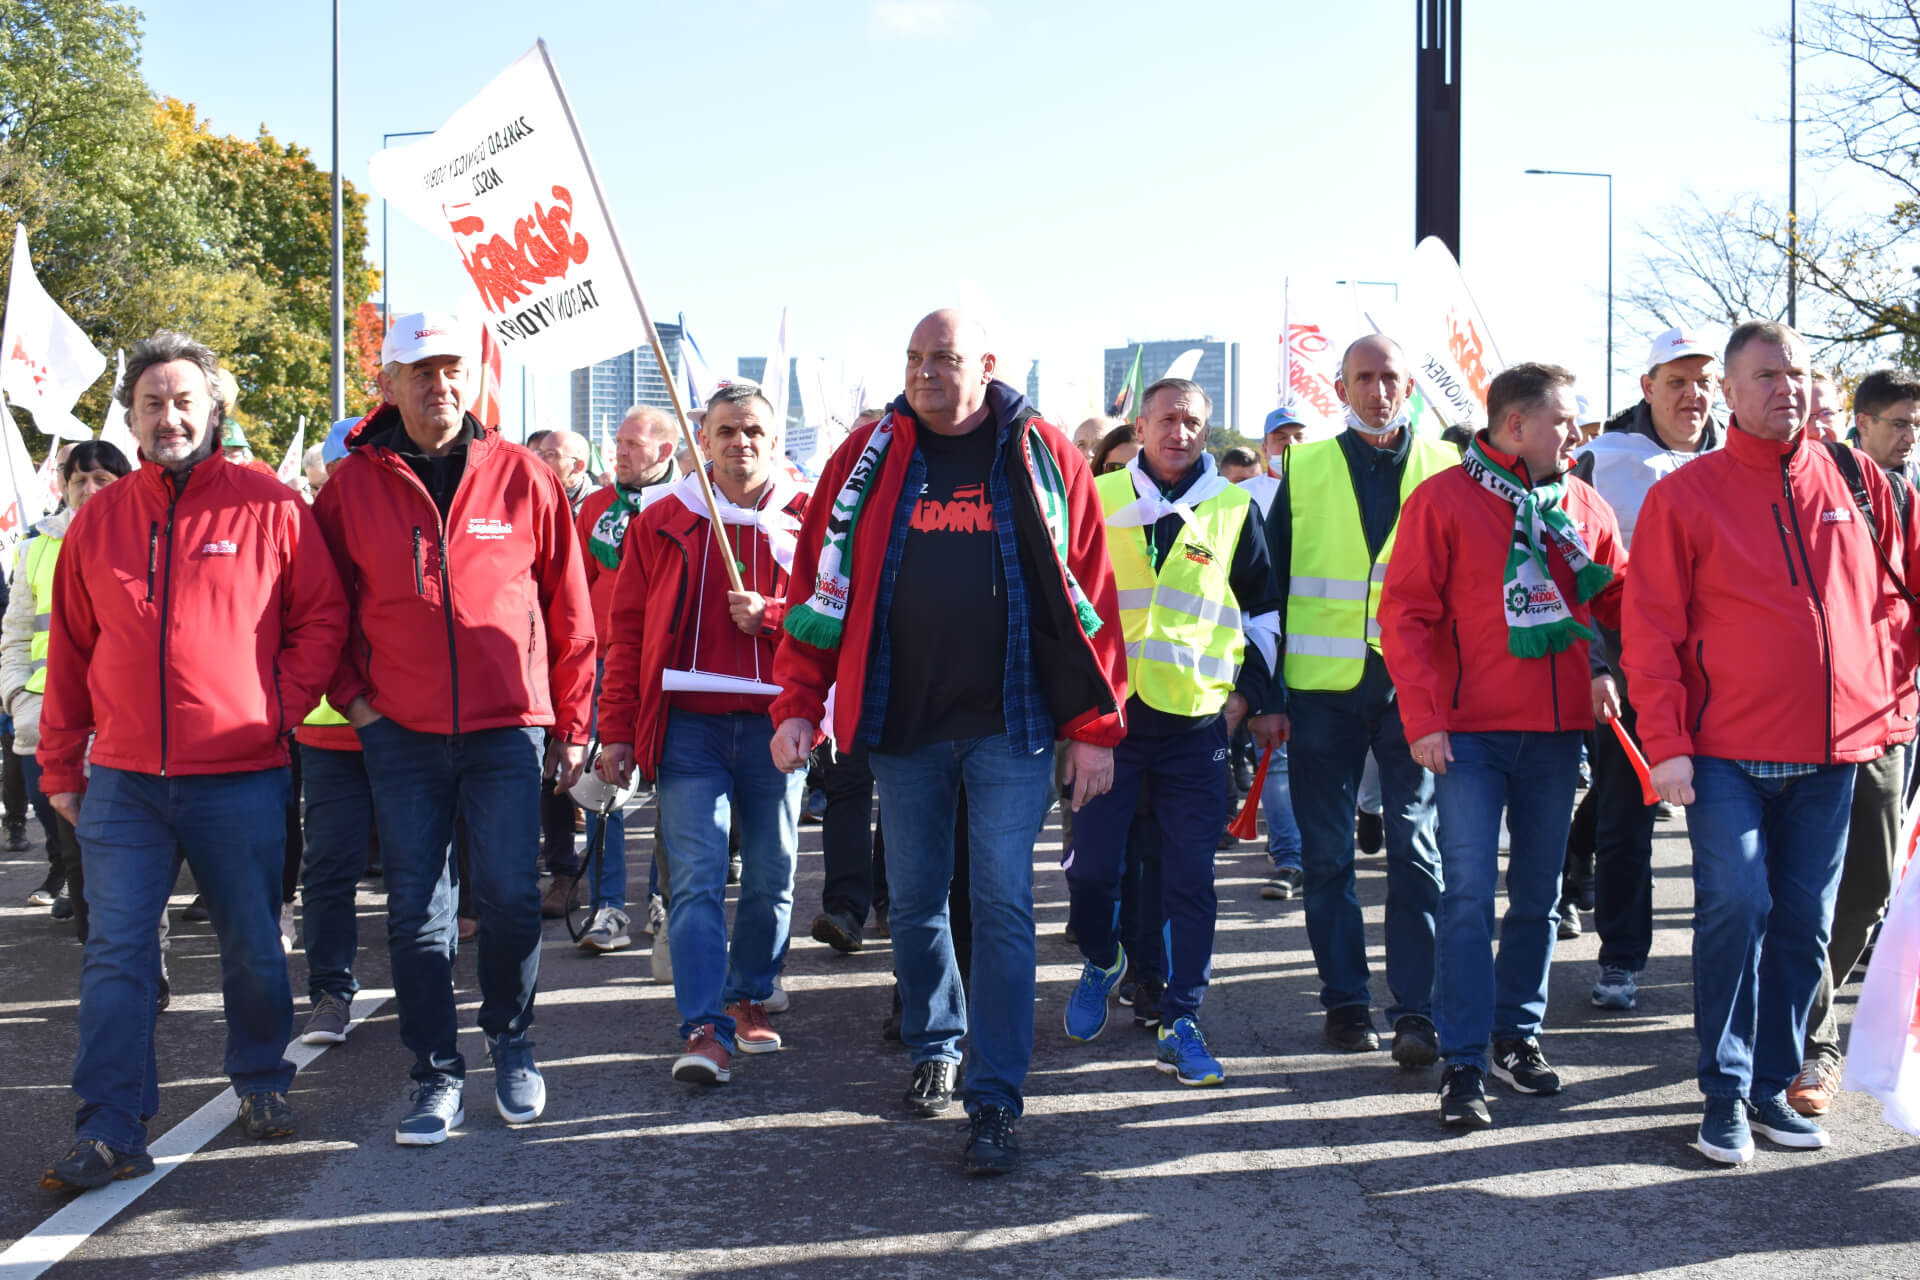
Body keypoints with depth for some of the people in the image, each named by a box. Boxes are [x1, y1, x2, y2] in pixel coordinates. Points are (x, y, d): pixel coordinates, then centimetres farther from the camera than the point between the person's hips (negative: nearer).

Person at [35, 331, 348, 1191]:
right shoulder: (99, 519, 8)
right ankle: (111, 1133, 1)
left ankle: (261, 1084, 30)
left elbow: (322, 618, 4)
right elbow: (69, 649, 13)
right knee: (115, 953, -2)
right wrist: (59, 765, 11)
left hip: (240, 779, -2)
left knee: (253, 948, 10)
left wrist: (279, 709, -6)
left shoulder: (271, 509, -1)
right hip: (123, 781, 2)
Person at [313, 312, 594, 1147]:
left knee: (511, 897, -3)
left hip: (506, 726, -1)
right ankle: (437, 1074, 15)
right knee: (416, 911, 4)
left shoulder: (521, 477, 1)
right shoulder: (354, 484, 2)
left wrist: (571, 725, 6)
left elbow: (569, 610, 5)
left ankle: (510, 1039, 22)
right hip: (401, 733, 1)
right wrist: (353, 697, 1)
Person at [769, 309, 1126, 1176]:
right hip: (902, 723, 3)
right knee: (914, 903, 13)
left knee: (1002, 905, -4)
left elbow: (1087, 594, 0)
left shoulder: (1042, 456, 0)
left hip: (1009, 724, -2)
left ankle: (994, 1101, 2)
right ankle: (934, 1049, 34)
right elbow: (820, 583, 6)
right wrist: (797, 705, -1)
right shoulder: (869, 457, 5)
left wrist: (1096, 726, -4)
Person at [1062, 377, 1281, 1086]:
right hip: (1107, 712, 0)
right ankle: (1102, 962, 30)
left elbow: (1264, 609, 13)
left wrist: (1253, 694, 7)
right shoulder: (1097, 499, 5)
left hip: (1197, 721, 0)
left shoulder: (1235, 509, 6)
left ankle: (1179, 1022, 7)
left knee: (1190, 880, 0)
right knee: (1091, 867, 1)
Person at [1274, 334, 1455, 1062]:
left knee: (1416, 846, -3)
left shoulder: (1445, 469, 7)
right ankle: (1346, 1001, 16)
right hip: (1322, 684, 1)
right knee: (1327, 852, 5)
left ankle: (1417, 1011, 0)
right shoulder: (1304, 469, 7)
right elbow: (1273, 582, 8)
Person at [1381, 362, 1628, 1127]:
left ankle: (1517, 1035, 24)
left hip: (1558, 728, 5)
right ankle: (1464, 1062, -2)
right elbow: (1406, 614, -7)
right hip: (1472, 732, -5)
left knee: (1538, 892, 11)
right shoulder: (1444, 499, -4)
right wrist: (1424, 718, -13)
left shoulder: (1584, 507, 9)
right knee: (1469, 894, -7)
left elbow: (1619, 602, 17)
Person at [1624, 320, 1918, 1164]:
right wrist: (1666, 744, -10)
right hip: (1727, 753, -4)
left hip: (1833, 752, 4)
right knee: (1735, 910, -11)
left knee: (1805, 923, 8)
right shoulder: (1685, 496, -2)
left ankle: (1773, 1084, 20)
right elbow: (1651, 631, -4)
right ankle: (1726, 1095, 1)